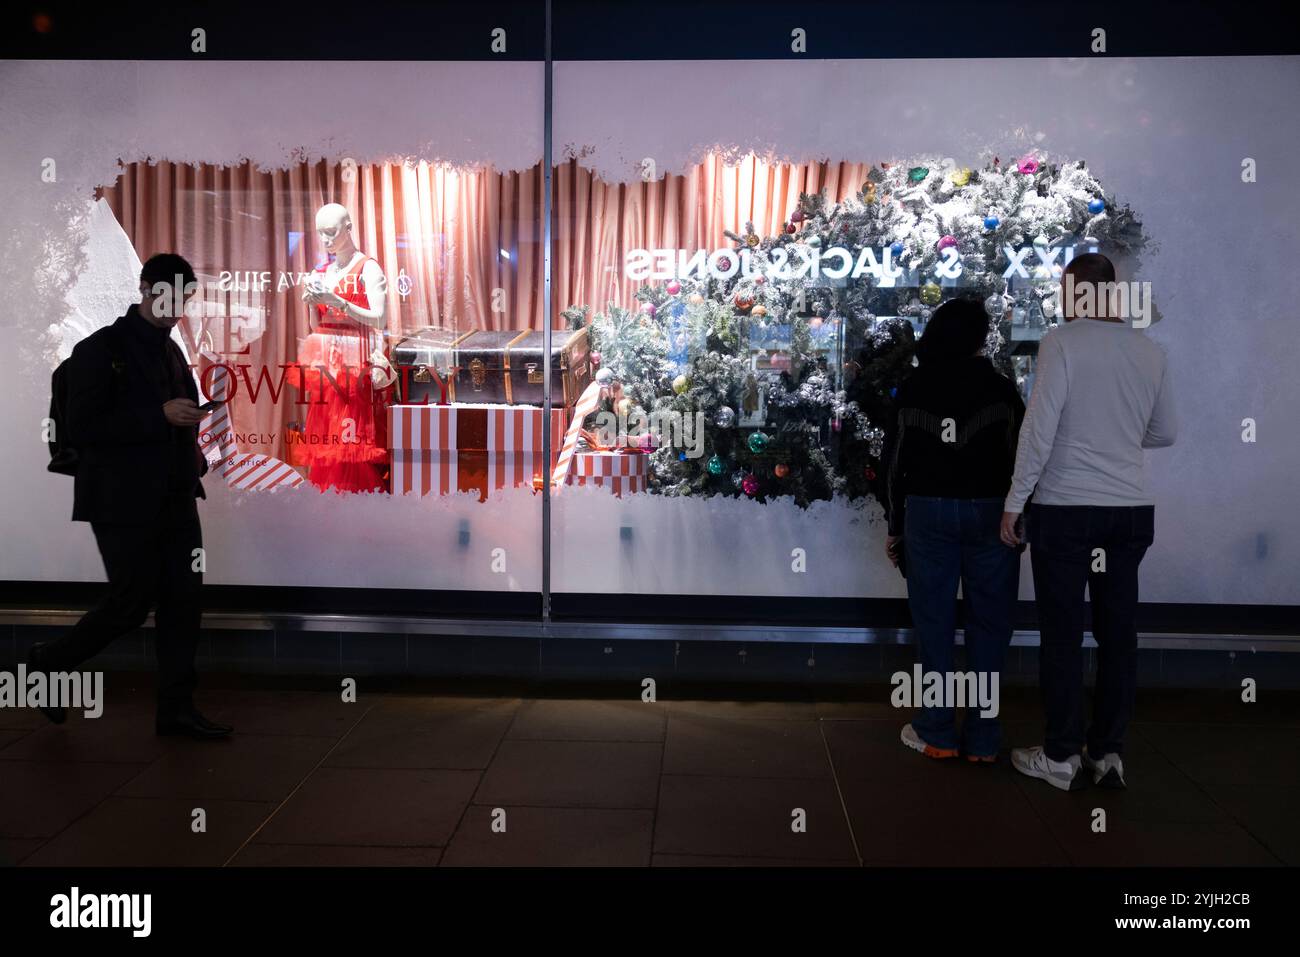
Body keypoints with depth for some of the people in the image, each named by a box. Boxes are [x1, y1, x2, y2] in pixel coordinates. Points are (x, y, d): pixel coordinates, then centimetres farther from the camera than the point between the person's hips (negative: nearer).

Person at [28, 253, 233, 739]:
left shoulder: (171, 351, 15)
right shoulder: (101, 349, -8)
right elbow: (79, 427, -16)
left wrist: (191, 449, 7)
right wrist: (160, 416, -21)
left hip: (174, 498, 7)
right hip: (124, 501, -7)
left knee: (183, 600, 4)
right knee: (132, 602, -3)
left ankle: (176, 708, 13)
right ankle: (51, 660, 22)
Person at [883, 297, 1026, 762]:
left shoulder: (914, 388, 3)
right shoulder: (1000, 388, 0)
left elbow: (896, 460, 4)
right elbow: (1020, 458, -3)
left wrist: (895, 525, 10)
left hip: (928, 512, 1)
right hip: (990, 512, -1)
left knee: (934, 622, 6)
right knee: (988, 622, 5)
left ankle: (938, 733, 11)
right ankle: (982, 737, 8)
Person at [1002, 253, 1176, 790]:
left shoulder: (1062, 343, -7)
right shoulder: (1149, 351, 7)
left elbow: (1039, 428, -12)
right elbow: (1166, 433, 16)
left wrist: (1014, 502, -6)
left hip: (1065, 509, -4)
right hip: (1131, 510, 5)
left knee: (1062, 634, 3)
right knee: (1118, 632, 9)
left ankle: (1062, 757, 11)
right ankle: (1107, 752, 16)